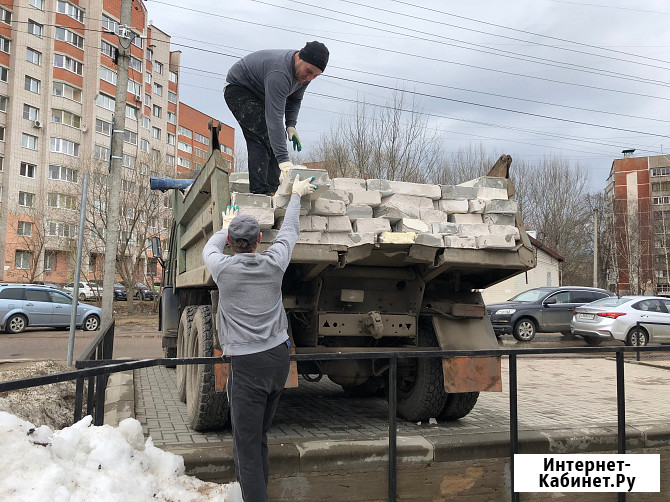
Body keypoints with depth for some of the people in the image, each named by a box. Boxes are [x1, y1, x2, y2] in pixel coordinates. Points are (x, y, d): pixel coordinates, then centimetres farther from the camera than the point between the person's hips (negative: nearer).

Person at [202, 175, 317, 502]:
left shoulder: (223, 268, -8)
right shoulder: (273, 263, -1)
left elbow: (210, 248, 17)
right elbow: (289, 230, 18)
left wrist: (225, 227, 37)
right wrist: (296, 194, 34)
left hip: (247, 365, -5)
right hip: (279, 357, 5)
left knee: (247, 446, 0)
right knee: (258, 438, 21)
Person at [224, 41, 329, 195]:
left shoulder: (304, 73, -11)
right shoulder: (279, 73, -40)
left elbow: (294, 99, 7)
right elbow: (274, 117, -45)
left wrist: (291, 125, -11)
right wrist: (283, 159, -50)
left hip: (259, 94, 9)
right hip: (238, 88, -9)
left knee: (277, 138, 0)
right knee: (261, 138, -23)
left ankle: (273, 190, 0)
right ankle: (259, 192, -23)